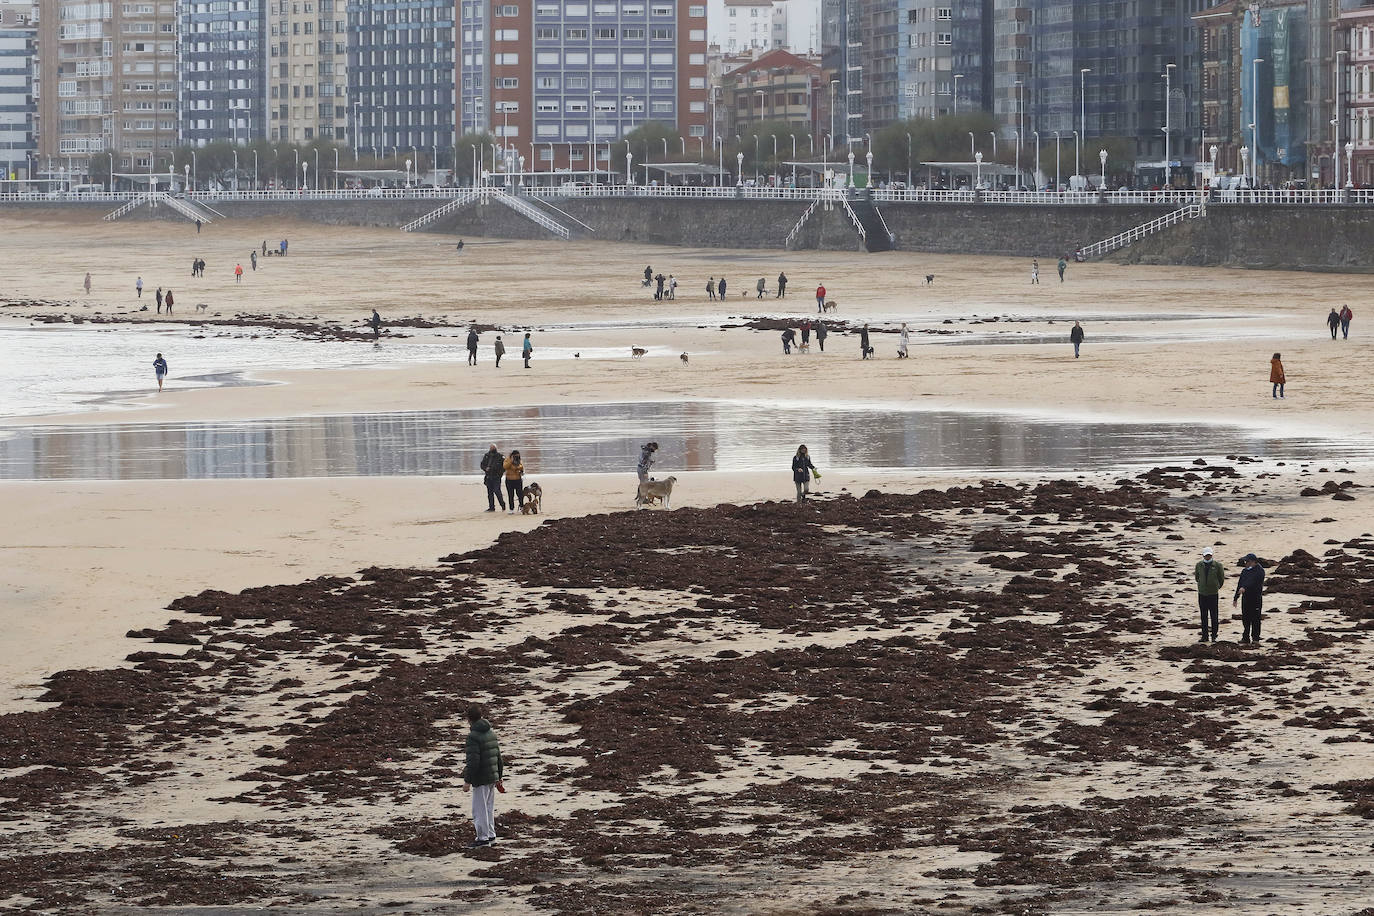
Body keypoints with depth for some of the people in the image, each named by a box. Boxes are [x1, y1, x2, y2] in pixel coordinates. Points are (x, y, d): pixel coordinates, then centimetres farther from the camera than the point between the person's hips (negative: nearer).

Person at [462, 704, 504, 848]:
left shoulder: (473, 736, -18)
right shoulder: (491, 732, 9)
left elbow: (473, 761, -22)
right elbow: (498, 756, 16)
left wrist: (467, 780, -17)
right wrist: (499, 776, 25)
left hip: (481, 779, -8)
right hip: (493, 776, 8)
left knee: (479, 809, 0)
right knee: (489, 807, 18)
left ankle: (483, 837, 2)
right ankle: (490, 835, 26)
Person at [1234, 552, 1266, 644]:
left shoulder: (1259, 571, -8)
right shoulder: (1244, 571, 15)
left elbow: (1253, 581, -25)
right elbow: (1240, 584, 18)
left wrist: (1244, 588, -39)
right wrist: (1235, 598, 18)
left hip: (1256, 599, -7)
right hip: (1245, 598, 7)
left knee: (1255, 619, -1)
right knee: (1245, 619, 6)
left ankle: (1255, 638, 6)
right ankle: (1245, 637, 12)